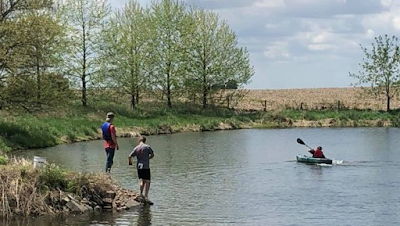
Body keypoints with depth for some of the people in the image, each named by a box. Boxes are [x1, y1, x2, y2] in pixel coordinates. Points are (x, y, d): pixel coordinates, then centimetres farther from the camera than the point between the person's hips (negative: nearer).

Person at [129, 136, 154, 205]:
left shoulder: (136, 148, 3)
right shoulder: (147, 147, -5)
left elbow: (129, 156, -1)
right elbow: (152, 155, 1)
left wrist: (130, 162, 18)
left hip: (139, 166, 4)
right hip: (146, 167, -4)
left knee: (141, 180, 20)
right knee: (147, 181, -2)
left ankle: (141, 194, 17)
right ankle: (146, 197, -8)